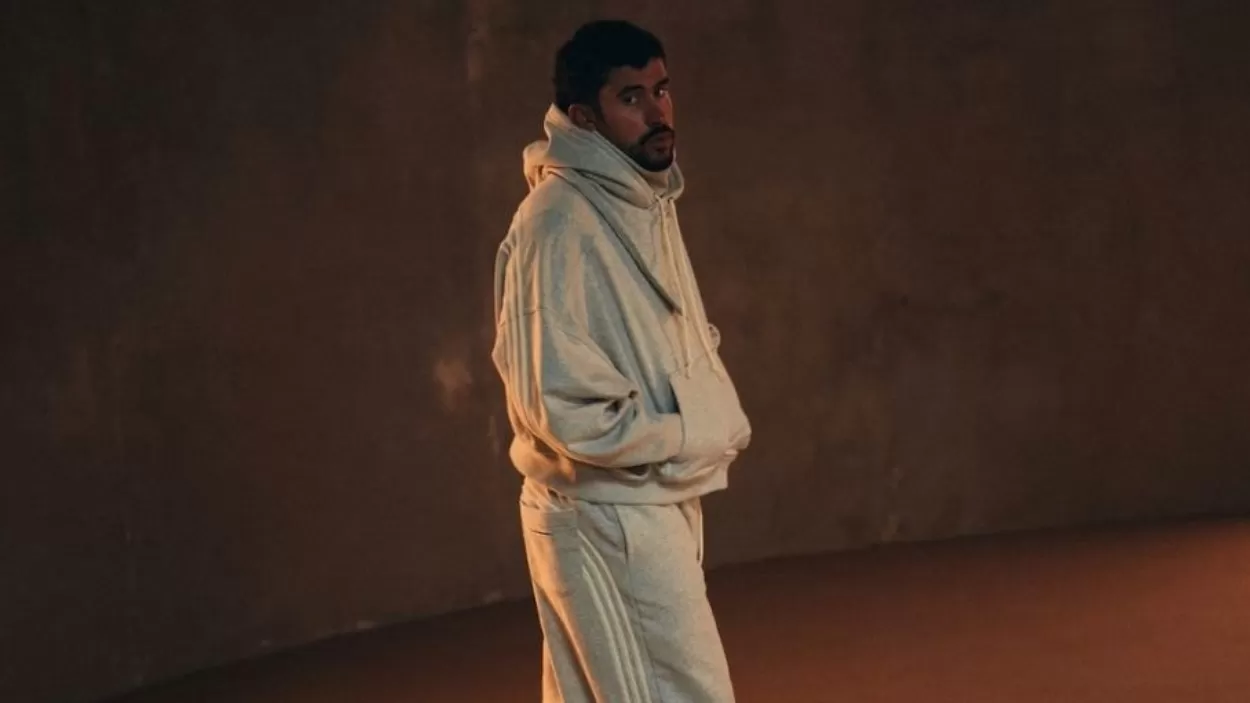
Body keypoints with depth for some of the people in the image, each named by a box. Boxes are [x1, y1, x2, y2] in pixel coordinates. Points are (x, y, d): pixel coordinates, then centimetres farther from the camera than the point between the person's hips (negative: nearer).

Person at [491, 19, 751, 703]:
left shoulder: (646, 202, 10)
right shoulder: (558, 223, -19)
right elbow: (563, 406, -23)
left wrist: (718, 416, 1)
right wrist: (693, 437, -12)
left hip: (655, 505, 9)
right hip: (606, 516, -9)